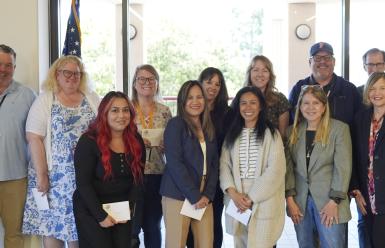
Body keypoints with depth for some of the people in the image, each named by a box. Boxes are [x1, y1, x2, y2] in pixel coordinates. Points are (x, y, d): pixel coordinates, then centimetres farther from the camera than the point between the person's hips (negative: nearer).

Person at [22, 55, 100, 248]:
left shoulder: (92, 99, 9)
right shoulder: (44, 100, -1)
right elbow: (34, 139, -8)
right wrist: (41, 175, -13)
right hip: (54, 175, -2)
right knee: (52, 224, 4)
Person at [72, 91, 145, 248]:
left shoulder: (136, 141, 1)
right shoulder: (89, 141, -13)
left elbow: (138, 178, 5)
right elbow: (83, 183, -16)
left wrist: (129, 208, -6)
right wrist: (101, 215, -17)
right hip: (91, 209, -4)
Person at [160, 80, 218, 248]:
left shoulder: (209, 129, 14)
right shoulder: (176, 124, -4)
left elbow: (214, 164, 11)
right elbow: (174, 163, -11)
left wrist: (207, 195, -3)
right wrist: (194, 196, -13)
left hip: (204, 198, 5)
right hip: (178, 196, -5)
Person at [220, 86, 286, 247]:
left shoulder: (271, 134, -2)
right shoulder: (232, 134, 12)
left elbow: (275, 170, -9)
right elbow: (224, 164, 5)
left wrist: (252, 197, -12)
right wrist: (232, 192, -11)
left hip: (263, 203, -4)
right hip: (237, 202, 4)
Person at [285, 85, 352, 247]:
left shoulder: (340, 129, -4)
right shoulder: (293, 131, 7)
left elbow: (343, 167, -8)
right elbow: (288, 166, 4)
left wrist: (334, 201, -13)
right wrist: (290, 199, -4)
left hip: (329, 201, -3)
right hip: (300, 202, 3)